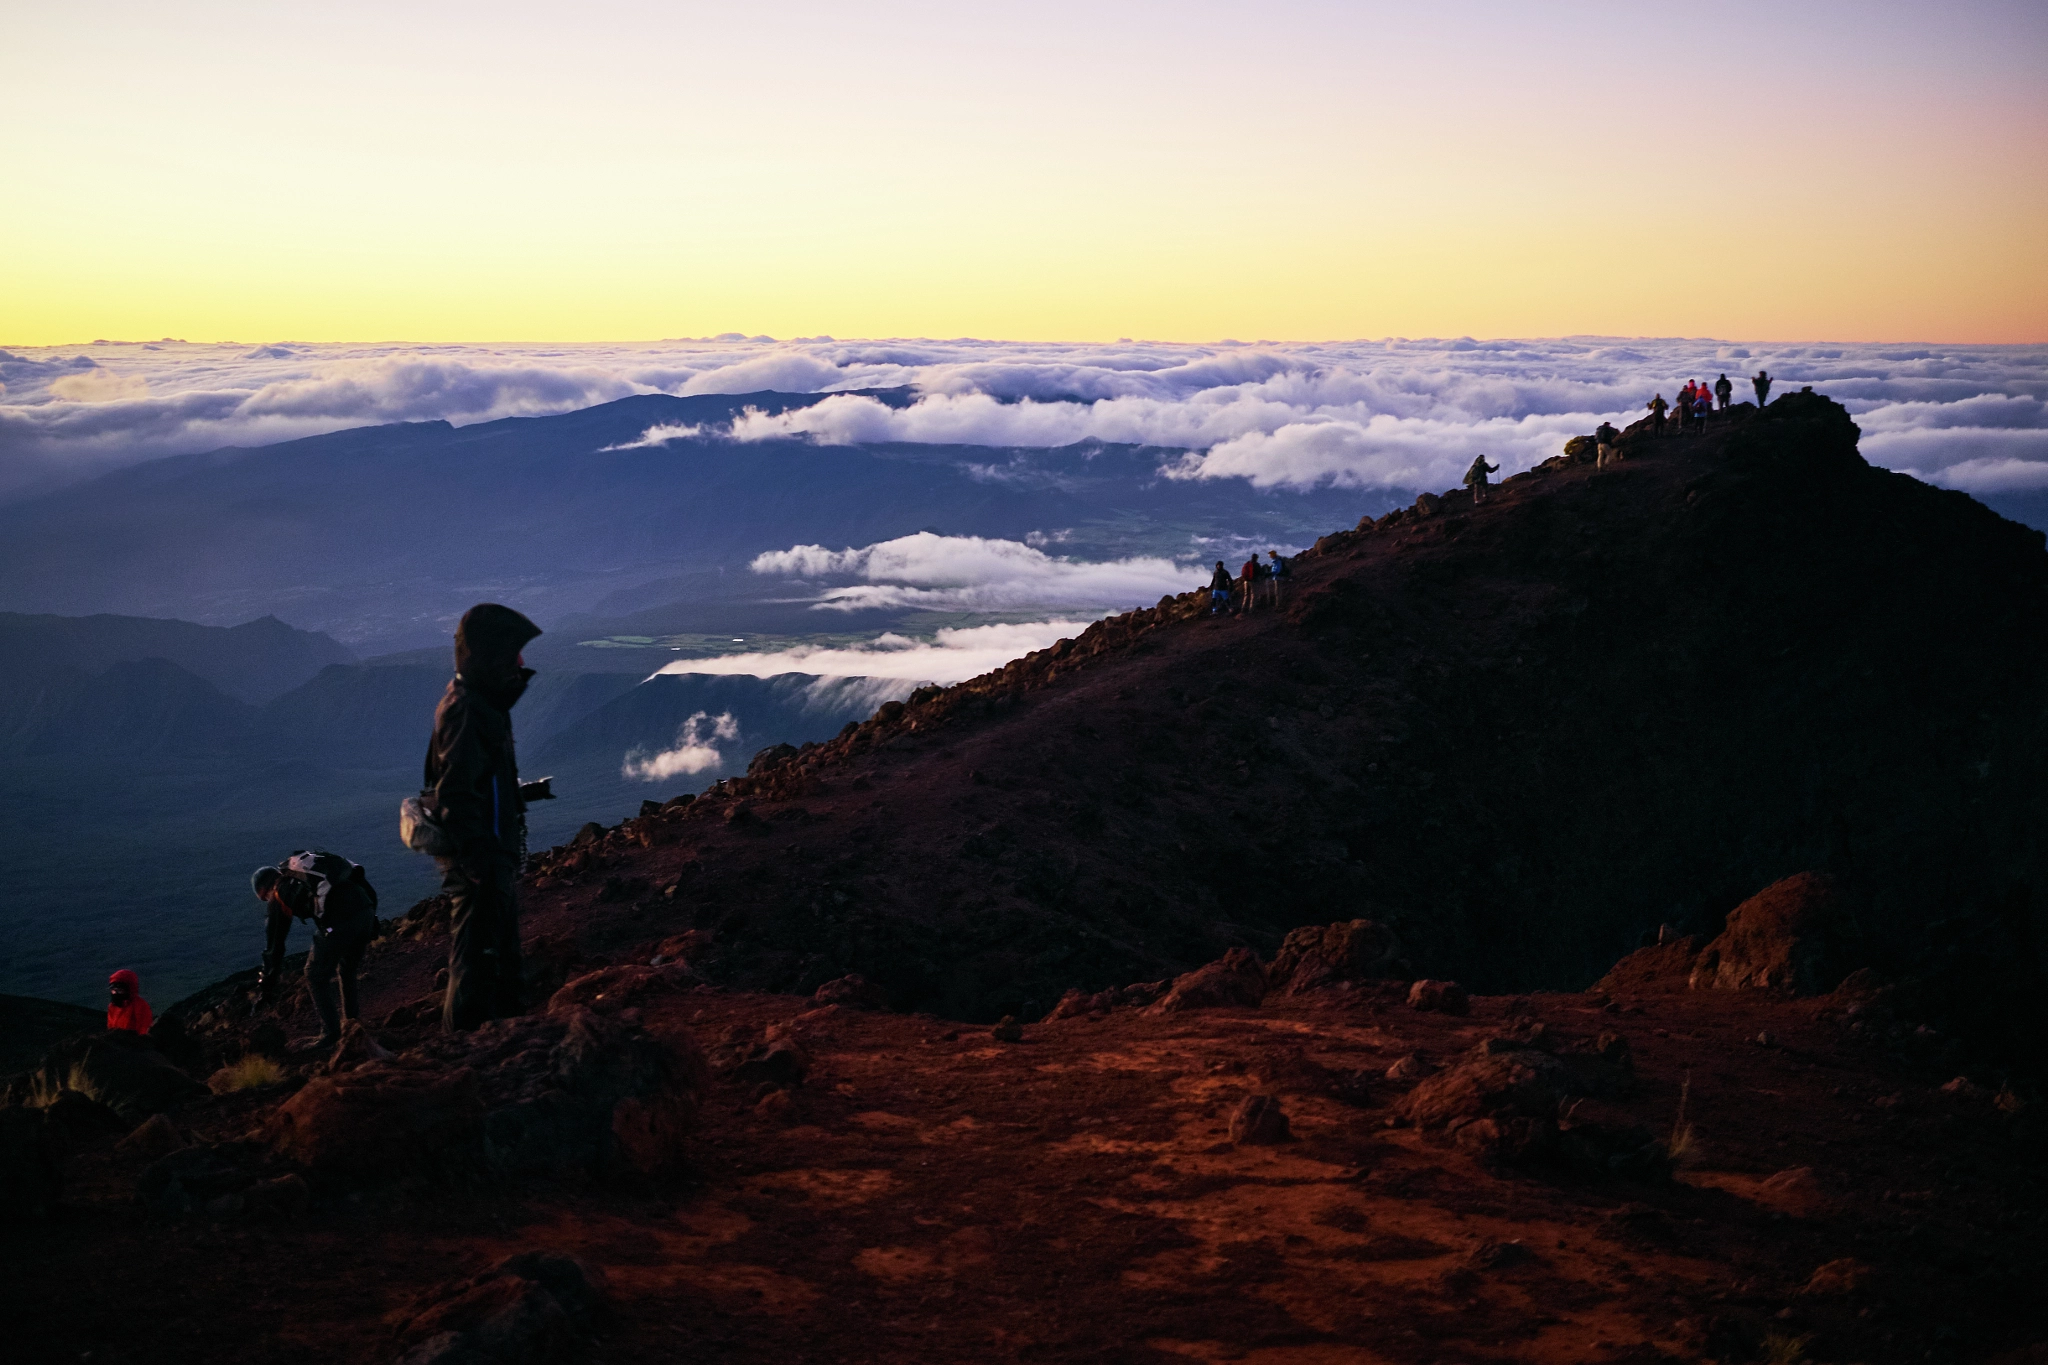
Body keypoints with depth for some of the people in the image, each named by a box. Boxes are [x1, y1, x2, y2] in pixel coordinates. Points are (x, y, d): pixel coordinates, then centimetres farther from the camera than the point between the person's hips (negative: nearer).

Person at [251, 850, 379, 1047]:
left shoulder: (279, 895, 15)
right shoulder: (307, 867, 32)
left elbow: (274, 944, 20)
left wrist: (267, 987, 30)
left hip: (338, 923, -6)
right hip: (366, 910, 6)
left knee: (316, 977, 16)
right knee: (348, 967, 33)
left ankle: (331, 1034, 19)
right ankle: (351, 1015, 47)